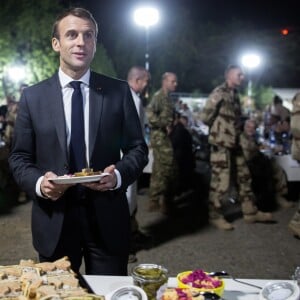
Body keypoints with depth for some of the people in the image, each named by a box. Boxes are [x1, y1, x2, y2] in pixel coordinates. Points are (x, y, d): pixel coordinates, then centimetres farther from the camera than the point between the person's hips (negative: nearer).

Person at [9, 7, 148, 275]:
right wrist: (38, 183, -15)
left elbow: (138, 148, 4)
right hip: (54, 220, 1)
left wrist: (119, 175, -16)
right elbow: (19, 157, 5)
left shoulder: (119, 91, 1)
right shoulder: (33, 96, 2)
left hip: (107, 219, 0)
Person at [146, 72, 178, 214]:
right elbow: (149, 113, -26)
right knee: (167, 170, -8)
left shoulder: (167, 97, 18)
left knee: (159, 171, 13)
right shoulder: (159, 96, -12)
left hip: (164, 137, 10)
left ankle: (154, 202, 21)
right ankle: (165, 203, 0)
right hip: (161, 137, -10)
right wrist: (164, 125, -21)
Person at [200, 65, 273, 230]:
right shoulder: (219, 92, -13)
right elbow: (205, 116, -17)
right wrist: (219, 129, -2)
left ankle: (250, 212, 25)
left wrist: (245, 125, 6)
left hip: (234, 143, 9)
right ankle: (215, 216, 12)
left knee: (243, 178, 14)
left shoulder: (234, 94, 14)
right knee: (221, 182, -2)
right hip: (221, 144, -9)